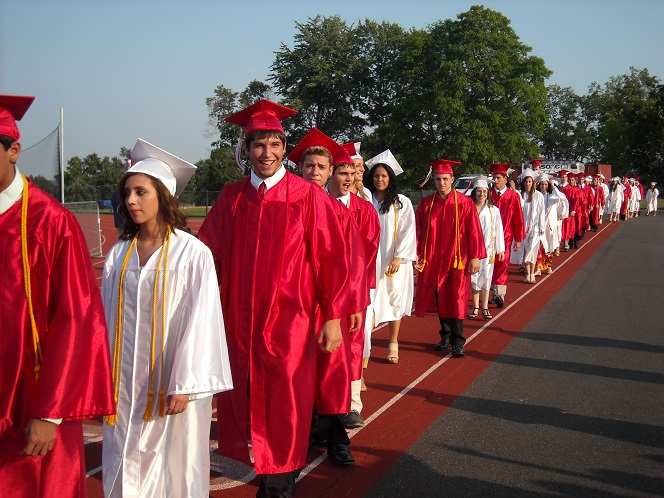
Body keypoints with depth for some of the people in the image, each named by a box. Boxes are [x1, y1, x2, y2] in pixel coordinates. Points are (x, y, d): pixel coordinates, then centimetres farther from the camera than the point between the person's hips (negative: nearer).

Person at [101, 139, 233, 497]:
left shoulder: (193, 252, -10)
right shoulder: (118, 254, 4)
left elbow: (200, 320, -12)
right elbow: (108, 318, 6)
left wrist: (183, 384, -13)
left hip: (173, 382, -4)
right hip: (125, 382, 4)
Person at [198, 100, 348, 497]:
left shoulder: (308, 195, -5)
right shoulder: (232, 197, 5)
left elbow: (330, 259, -6)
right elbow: (208, 251, 4)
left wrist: (333, 317, -9)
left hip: (289, 322, -3)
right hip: (240, 321, 4)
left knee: (284, 410, 7)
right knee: (248, 402, 15)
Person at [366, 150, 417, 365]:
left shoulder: (402, 202, -1)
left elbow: (407, 231, -5)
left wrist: (399, 257, -12)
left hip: (394, 260, -1)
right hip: (370, 260, 1)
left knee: (394, 299, 6)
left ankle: (393, 345, 17)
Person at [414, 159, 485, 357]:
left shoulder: (465, 203, -3)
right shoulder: (426, 204, 3)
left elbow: (473, 231, -4)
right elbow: (418, 231, 5)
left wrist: (475, 257, -7)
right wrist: (416, 254, -1)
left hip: (457, 259, -3)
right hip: (432, 260, 3)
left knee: (456, 300, -3)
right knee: (440, 299, 11)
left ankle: (458, 341, 5)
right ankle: (446, 335, 26)